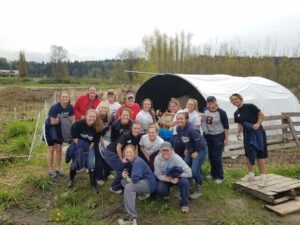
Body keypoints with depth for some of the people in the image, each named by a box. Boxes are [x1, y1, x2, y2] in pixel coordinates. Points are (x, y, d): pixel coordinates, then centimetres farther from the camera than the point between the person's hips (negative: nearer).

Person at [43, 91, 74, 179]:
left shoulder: (70, 107, -15)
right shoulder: (54, 107, -30)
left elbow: (71, 119, -5)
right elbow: (53, 122, -27)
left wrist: (60, 120, -19)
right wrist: (64, 120, -18)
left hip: (60, 128, 5)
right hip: (49, 128, -5)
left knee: (59, 149, 9)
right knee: (51, 149, 2)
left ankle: (58, 168, 22)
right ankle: (50, 170, 15)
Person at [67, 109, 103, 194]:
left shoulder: (98, 127, -18)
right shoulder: (79, 123, -24)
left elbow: (96, 139, -4)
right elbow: (73, 134, -11)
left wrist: (90, 147, -9)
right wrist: (77, 143, -11)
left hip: (89, 146, 1)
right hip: (78, 145, -1)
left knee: (91, 164, -10)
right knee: (75, 162, 6)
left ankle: (94, 184, 1)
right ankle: (71, 179, 35)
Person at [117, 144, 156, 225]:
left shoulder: (138, 162, -23)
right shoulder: (128, 161, 4)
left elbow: (134, 178, -31)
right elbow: (128, 173, 14)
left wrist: (127, 179, -9)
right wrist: (124, 175, -11)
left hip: (149, 183, -10)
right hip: (142, 181, 10)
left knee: (129, 187, -30)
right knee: (123, 181, 16)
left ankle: (131, 218, -30)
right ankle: (143, 193, 12)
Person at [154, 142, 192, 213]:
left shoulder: (176, 158, -27)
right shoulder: (157, 159, -21)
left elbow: (189, 173, -28)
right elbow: (158, 175, -16)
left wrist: (176, 175, -28)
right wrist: (170, 180, -29)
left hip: (178, 177, -1)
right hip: (165, 179, 1)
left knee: (184, 182, -33)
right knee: (160, 190, -27)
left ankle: (184, 203, -8)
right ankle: (167, 194, 12)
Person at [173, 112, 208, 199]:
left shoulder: (191, 129, -31)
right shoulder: (178, 128, -6)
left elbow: (199, 141, -26)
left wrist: (197, 152, -17)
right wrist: (186, 149, 5)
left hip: (200, 149, -8)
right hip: (190, 150, 8)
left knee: (195, 170, -14)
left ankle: (198, 190, 7)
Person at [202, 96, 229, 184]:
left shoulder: (221, 112, -13)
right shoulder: (205, 110, -1)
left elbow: (226, 126, -9)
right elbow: (202, 120, 18)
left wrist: (226, 139, -10)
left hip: (218, 136, -5)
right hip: (207, 136, 5)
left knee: (217, 156, -4)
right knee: (210, 155, 12)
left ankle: (220, 177, 9)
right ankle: (213, 173, 30)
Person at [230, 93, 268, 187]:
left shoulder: (250, 106, -11)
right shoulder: (236, 113, 8)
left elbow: (262, 115, -10)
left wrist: (258, 124, -25)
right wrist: (238, 132, 0)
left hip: (257, 133, -7)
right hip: (247, 134, 7)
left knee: (260, 154, -4)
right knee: (249, 155, 14)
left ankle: (262, 177, 5)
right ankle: (251, 175, 28)